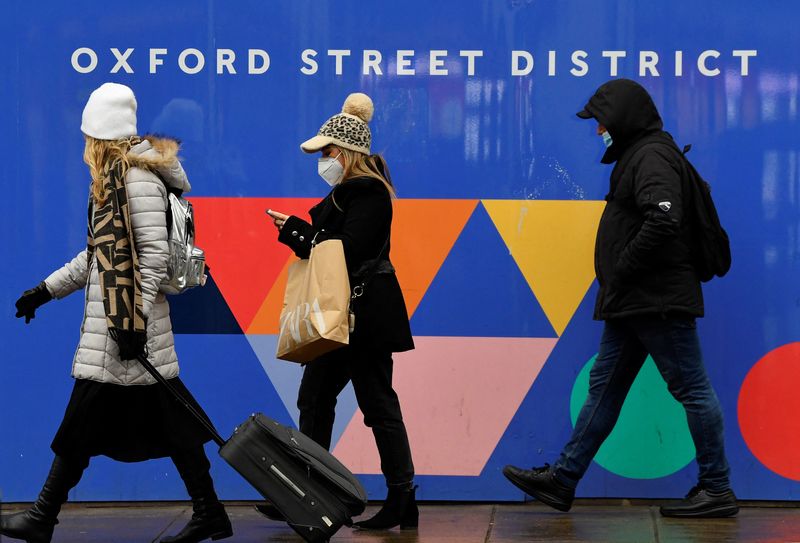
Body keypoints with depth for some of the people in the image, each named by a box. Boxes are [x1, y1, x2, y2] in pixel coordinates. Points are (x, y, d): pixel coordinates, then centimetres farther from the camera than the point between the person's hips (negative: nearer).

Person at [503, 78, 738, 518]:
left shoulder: (652, 156, -12)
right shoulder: (638, 156, 19)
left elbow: (663, 219, -28)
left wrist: (623, 270, -18)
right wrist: (616, 283, 13)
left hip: (657, 300, -11)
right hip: (633, 303, 11)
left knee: (691, 389, -4)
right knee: (604, 386, 11)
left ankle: (717, 490, 1)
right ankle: (562, 480, 15)